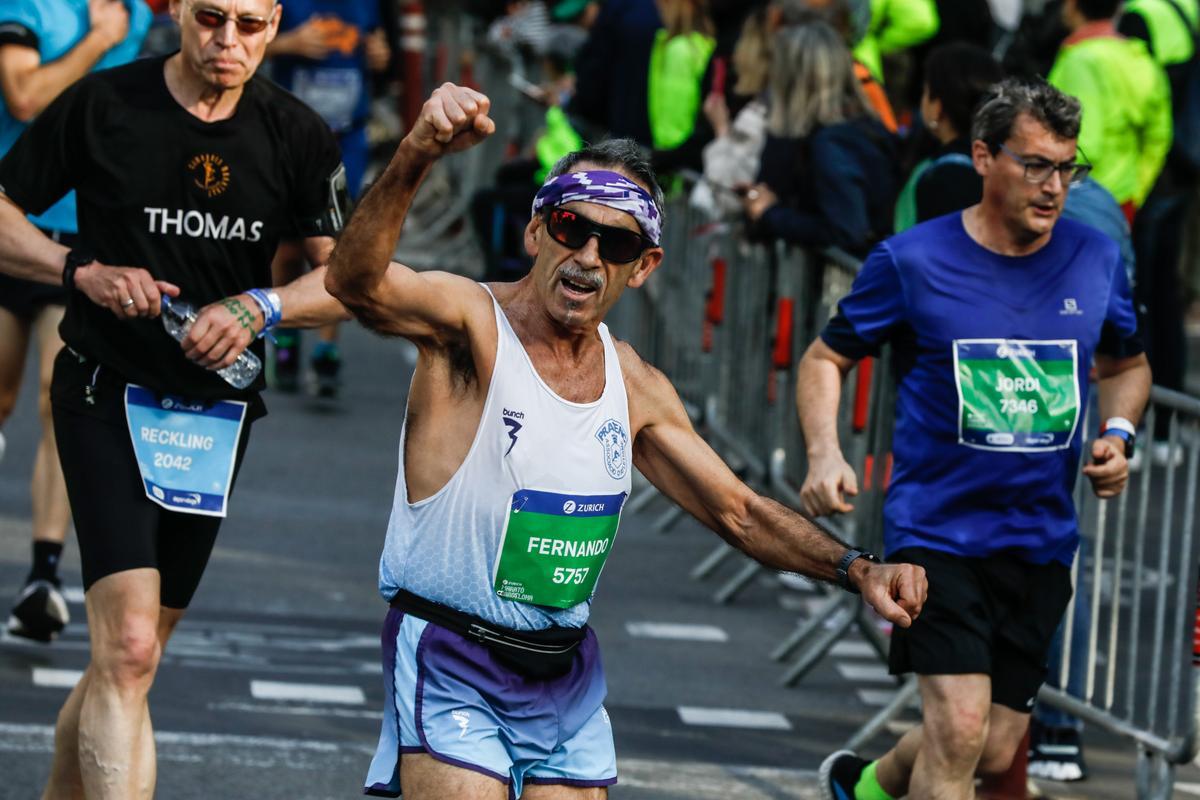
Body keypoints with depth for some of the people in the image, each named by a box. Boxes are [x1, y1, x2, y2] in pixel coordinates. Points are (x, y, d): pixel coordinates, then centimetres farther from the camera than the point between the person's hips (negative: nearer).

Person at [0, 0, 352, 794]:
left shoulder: (298, 135, 0)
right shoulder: (101, 106, -7)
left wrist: (263, 306, -17)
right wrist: (84, 271, -16)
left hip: (218, 414, 4)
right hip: (108, 396, -4)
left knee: (130, 661, 12)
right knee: (127, 648, -19)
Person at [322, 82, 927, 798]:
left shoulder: (635, 385, 6)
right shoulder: (471, 321, -13)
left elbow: (740, 512, 16)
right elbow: (357, 282, -34)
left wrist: (857, 570, 0)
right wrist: (415, 157, -52)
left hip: (567, 678, 6)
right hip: (452, 668, -6)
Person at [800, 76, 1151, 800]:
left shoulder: (1097, 259, 3)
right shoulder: (912, 262, -7)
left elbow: (1128, 365, 21)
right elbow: (826, 359, 5)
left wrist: (1117, 434, 0)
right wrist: (824, 454, -13)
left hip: (1044, 542, 4)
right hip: (937, 527, -4)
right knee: (959, 729, -18)